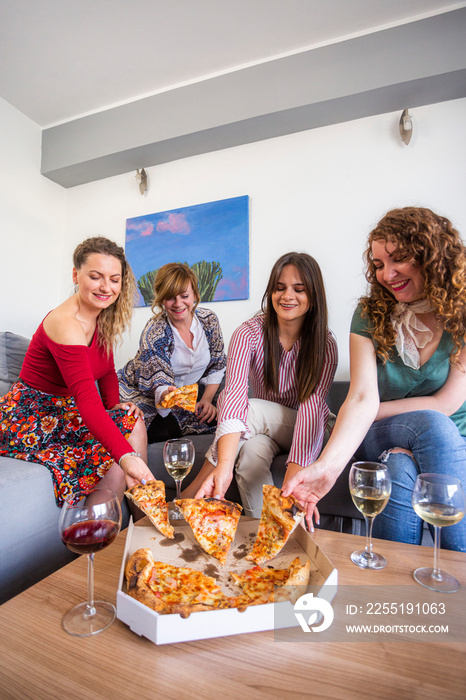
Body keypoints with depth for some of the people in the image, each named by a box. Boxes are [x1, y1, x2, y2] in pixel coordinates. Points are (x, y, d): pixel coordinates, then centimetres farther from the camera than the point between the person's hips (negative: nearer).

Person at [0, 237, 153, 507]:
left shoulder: (103, 318, 1)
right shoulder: (66, 325, -27)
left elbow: (107, 371, 10)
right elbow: (87, 401, -38)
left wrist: (115, 405, -9)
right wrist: (127, 456, -48)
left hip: (63, 411, 8)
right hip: (28, 422, -8)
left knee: (133, 421, -12)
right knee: (114, 462, -24)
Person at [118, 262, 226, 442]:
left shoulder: (209, 320, -10)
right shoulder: (154, 332, -24)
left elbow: (217, 365, 0)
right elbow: (159, 382, -27)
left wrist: (207, 400, -11)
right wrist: (169, 395, -51)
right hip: (145, 392, -4)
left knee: (215, 417, -16)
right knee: (165, 430, -29)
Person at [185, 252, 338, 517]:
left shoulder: (325, 345, -18)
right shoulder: (249, 334, -18)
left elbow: (311, 408, -29)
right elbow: (233, 394, -33)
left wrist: (291, 479, -43)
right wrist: (224, 465, -49)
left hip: (306, 429, 0)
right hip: (263, 427, 1)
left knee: (251, 411, -30)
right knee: (251, 451, -35)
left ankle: (189, 496, -19)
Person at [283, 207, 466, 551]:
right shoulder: (370, 315, -8)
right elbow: (362, 397, -21)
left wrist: (372, 412, -9)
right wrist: (327, 465, -36)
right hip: (380, 438, 1)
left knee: (399, 471, -33)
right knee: (433, 425, -31)